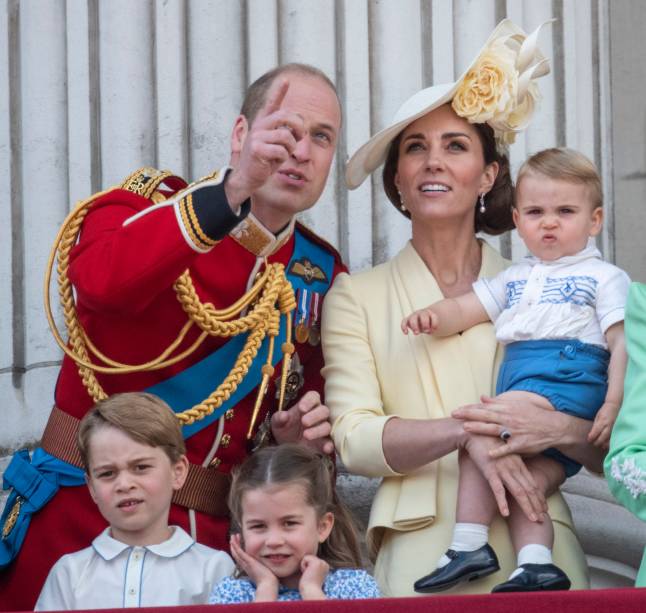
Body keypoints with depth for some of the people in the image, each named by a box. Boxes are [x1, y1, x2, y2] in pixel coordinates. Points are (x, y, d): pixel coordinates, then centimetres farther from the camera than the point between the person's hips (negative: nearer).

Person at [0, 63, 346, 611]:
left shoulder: (321, 277, 8)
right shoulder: (148, 204, -6)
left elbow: (311, 397, 20)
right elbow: (101, 282, -30)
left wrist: (294, 436, -5)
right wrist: (232, 191, -38)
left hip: (214, 533, 4)